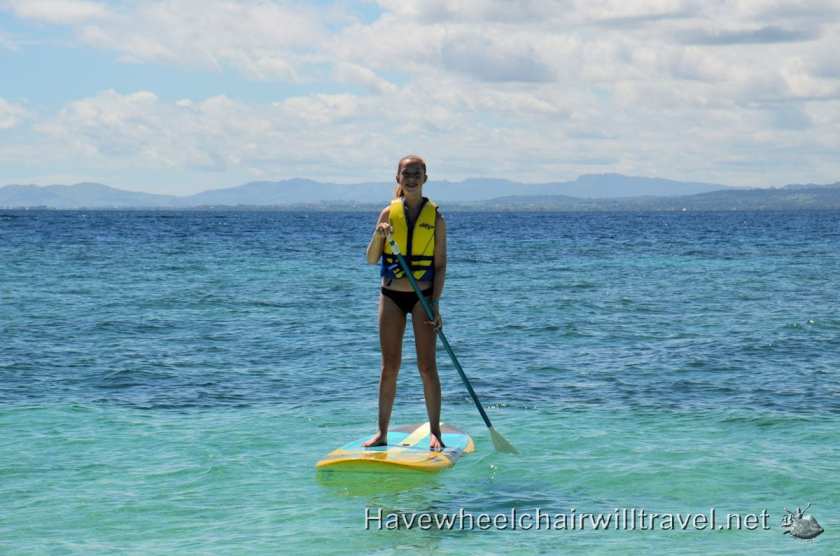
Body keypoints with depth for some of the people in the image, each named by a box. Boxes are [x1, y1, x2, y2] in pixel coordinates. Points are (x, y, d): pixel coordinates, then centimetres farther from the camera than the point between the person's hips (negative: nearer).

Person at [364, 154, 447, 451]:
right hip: (391, 296, 2)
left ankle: (435, 432, 2)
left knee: (427, 365, -4)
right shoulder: (389, 213, 4)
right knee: (389, 367, 5)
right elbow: (371, 260, 2)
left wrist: (435, 304, -11)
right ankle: (382, 432, 9)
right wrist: (379, 235, -17)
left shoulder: (435, 218, 0)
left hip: (423, 296, -2)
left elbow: (440, 265, -2)